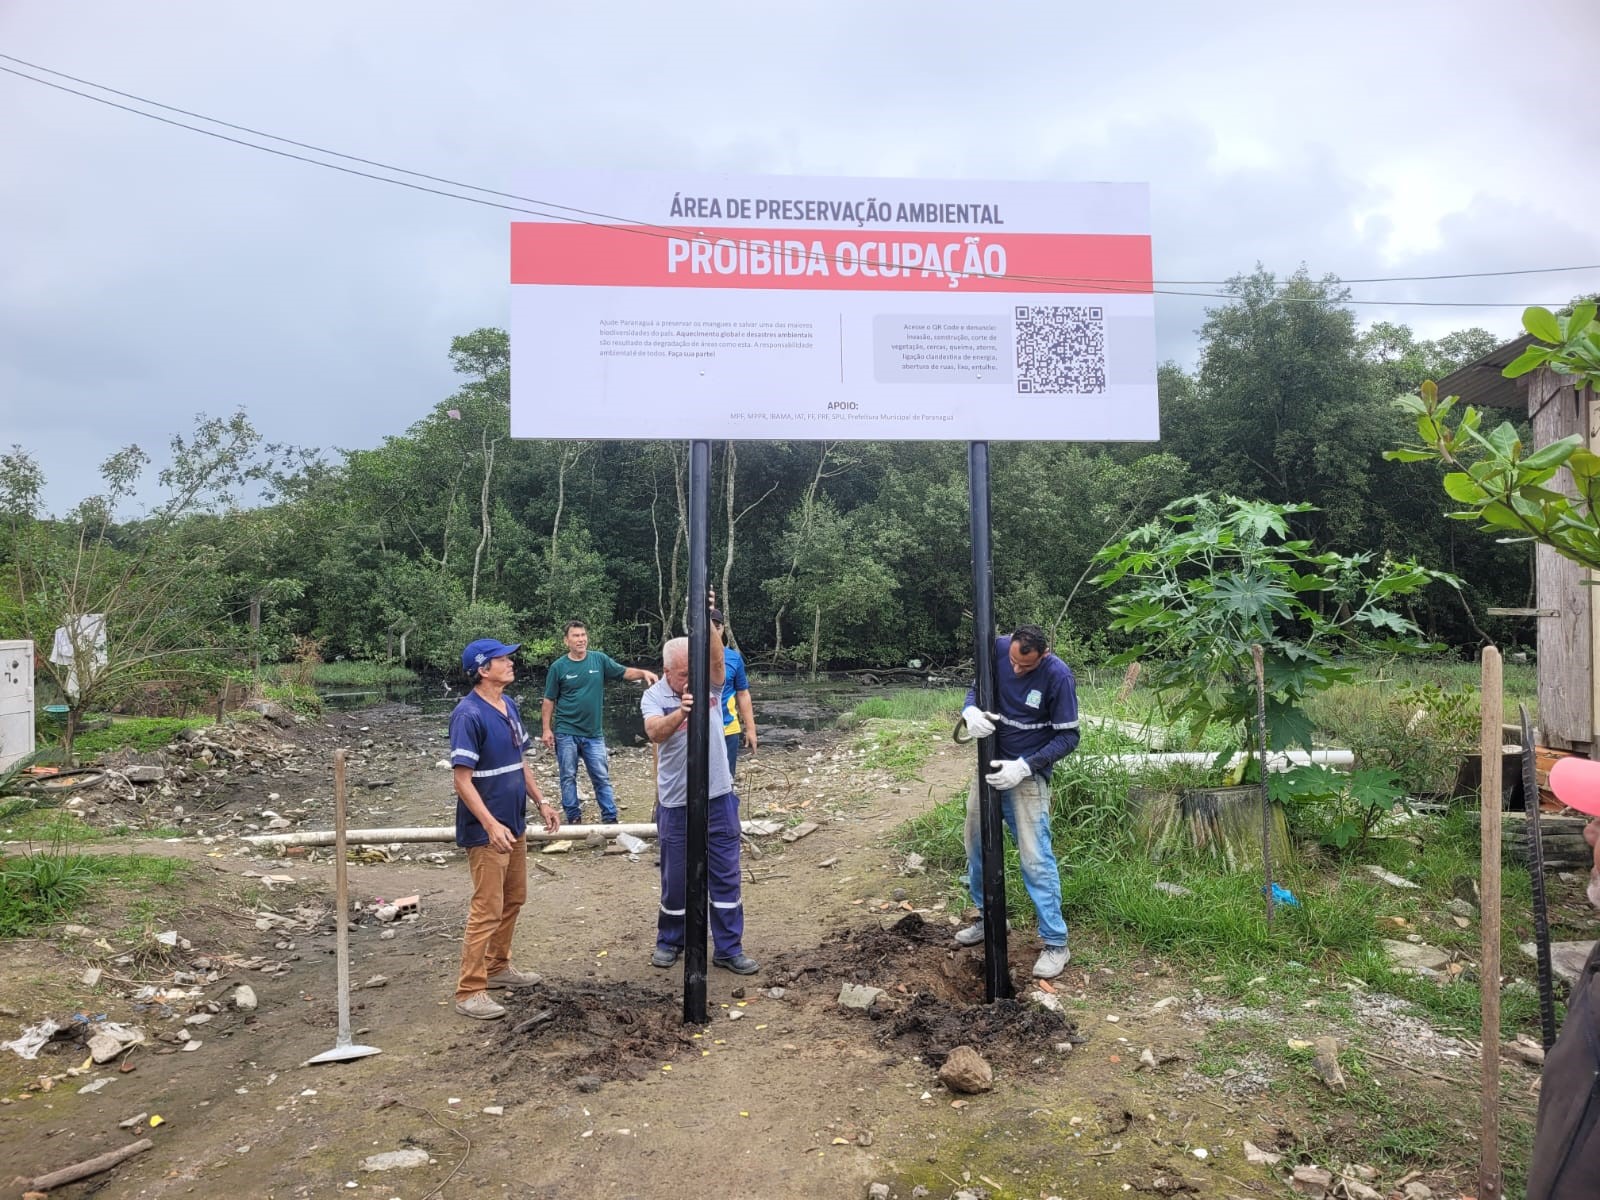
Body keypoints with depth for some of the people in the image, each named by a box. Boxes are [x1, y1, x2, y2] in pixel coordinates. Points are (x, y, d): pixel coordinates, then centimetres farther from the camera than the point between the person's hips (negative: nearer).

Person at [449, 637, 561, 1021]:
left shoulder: (509, 706, 7)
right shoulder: (468, 714, -19)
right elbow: (463, 779, -21)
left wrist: (541, 801, 12)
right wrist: (491, 825, -26)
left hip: (514, 823, 9)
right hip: (487, 830, -9)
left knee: (513, 899, 18)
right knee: (487, 910, -4)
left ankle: (498, 967, 34)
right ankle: (470, 992, 6)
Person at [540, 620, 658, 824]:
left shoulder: (599, 659, 0)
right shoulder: (558, 667, -4)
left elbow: (625, 672, 2)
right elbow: (549, 701, 0)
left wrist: (643, 673, -18)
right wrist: (547, 729, -5)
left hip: (594, 733, 2)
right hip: (566, 733, -2)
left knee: (602, 777, 6)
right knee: (568, 777, 7)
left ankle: (610, 818, 12)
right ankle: (573, 819, 17)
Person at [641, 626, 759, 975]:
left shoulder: (709, 684, -4)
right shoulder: (654, 696, -7)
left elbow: (718, 659, -26)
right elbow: (655, 733, -27)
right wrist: (680, 713, -48)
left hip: (718, 797, 1)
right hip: (676, 802, -1)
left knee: (725, 876, 8)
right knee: (675, 877, 13)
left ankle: (728, 949, 19)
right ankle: (669, 941, 33)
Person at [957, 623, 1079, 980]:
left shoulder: (1058, 676, -21)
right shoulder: (997, 649, -11)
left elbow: (1068, 737, -15)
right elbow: (977, 688, 3)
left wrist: (1024, 766, -25)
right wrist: (970, 711, -21)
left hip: (1027, 774, -5)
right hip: (990, 766, 5)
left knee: (1036, 858, -8)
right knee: (977, 844, 14)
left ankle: (1055, 943, 3)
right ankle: (988, 916, 35)